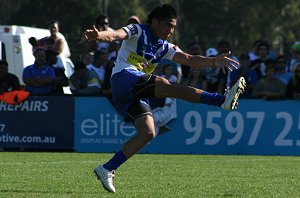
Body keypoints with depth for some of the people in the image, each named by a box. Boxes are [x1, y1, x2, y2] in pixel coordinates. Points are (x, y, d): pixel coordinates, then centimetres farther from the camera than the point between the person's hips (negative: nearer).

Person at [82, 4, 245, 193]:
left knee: (148, 133, -7)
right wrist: (98, 35, -39)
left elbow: (189, 59, 11)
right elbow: (116, 34, -16)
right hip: (124, 77, -9)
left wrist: (214, 61, -5)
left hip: (136, 95, 9)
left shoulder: (165, 47, 21)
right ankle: (223, 100, -41)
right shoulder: (138, 31, 2)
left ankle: (107, 169, -4)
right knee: (164, 85, -27)